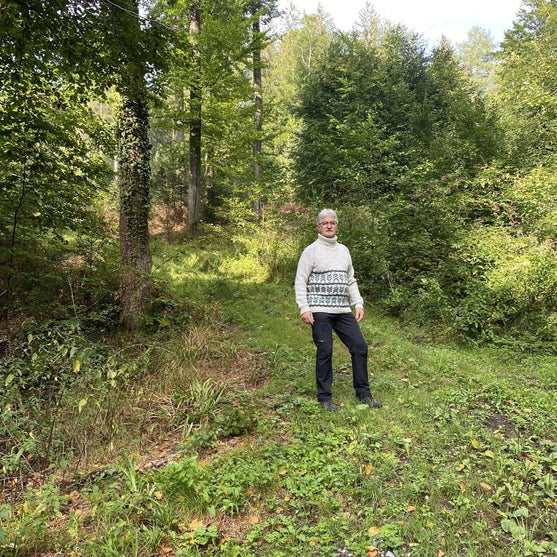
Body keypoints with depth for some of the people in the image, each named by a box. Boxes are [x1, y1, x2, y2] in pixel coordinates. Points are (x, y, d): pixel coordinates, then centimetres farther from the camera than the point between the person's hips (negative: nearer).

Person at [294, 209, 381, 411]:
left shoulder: (343, 250, 16)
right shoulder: (311, 250, 0)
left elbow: (351, 281, 19)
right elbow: (300, 282, -4)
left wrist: (358, 304, 10)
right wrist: (304, 309, -13)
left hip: (343, 311, 5)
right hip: (320, 311, -5)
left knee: (360, 347, 3)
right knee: (324, 351, -2)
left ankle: (363, 392, 18)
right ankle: (324, 397, 13)